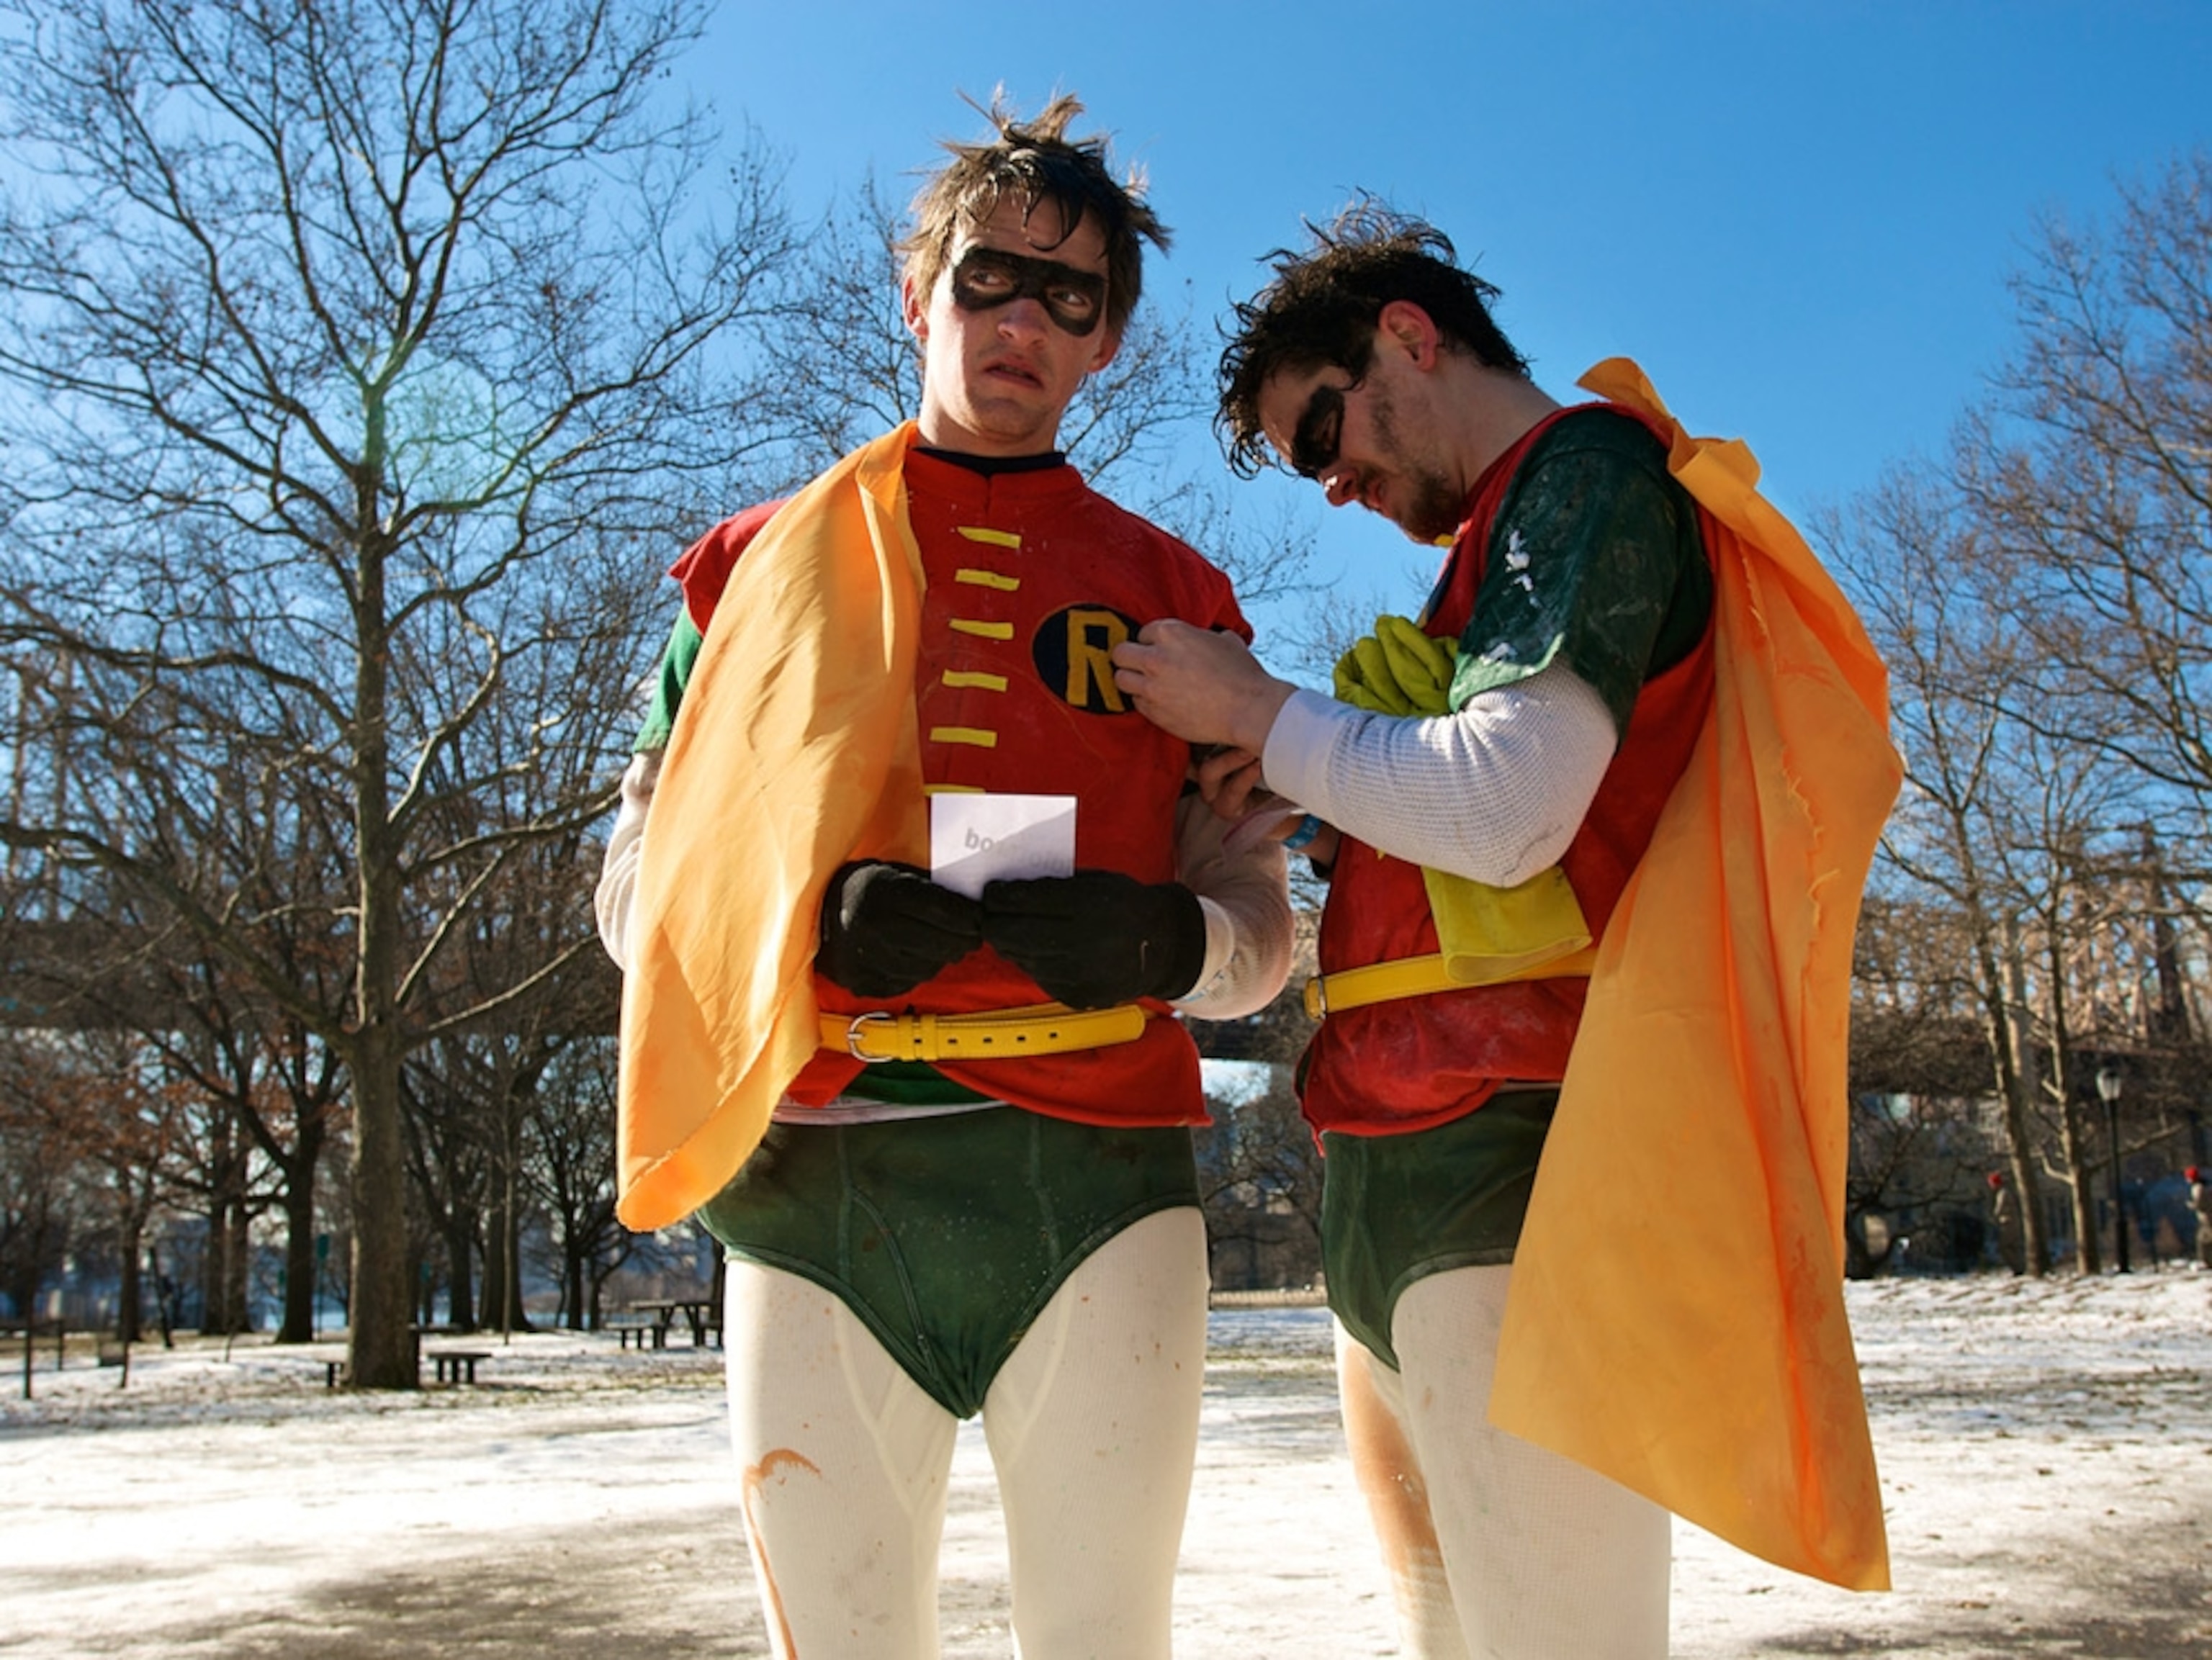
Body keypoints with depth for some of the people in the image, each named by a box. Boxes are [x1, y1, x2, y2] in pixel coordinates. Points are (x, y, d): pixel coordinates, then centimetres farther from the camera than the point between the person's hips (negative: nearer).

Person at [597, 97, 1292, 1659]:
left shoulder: (1174, 595, 13)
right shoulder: (762, 564, 13)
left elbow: (1261, 923, 12)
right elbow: (638, 890, 10)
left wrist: (1170, 942, -11)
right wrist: (805, 919, -11)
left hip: (1098, 1178, 0)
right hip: (814, 1181, 1)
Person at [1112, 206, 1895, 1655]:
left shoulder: (1591, 469, -4)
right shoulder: (1505, 535, 25)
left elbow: (1503, 812, -17)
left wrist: (1265, 714, -3)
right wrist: (1315, 808, 13)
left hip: (1512, 1159, -10)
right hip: (1407, 1162, 10)